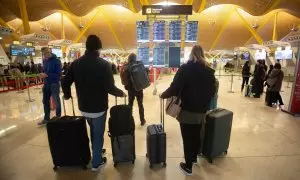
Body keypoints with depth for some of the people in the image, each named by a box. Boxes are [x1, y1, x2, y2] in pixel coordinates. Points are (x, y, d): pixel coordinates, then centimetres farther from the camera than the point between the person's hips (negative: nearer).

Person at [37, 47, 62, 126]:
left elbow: (59, 74, -18)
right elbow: (45, 70, 18)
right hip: (46, 84, 7)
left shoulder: (56, 61, -13)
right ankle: (46, 118, 29)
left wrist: (47, 75, -24)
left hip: (54, 84, -7)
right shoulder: (44, 60, 9)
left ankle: (58, 118, 20)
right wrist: (42, 74, -4)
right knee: (45, 101, 14)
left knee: (56, 101, 4)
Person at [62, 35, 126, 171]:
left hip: (83, 107, 5)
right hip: (99, 107, -5)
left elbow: (65, 82, 2)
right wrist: (121, 93, -3)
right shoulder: (103, 64, -17)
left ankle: (96, 152, 47)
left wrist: (67, 95, 21)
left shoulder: (76, 63, -1)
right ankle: (96, 162, 28)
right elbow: (110, 88, -21)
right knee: (98, 134, 13)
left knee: (93, 130, 28)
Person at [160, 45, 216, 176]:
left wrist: (164, 95, -2)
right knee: (196, 135, 23)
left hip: (187, 110, -5)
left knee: (187, 138, 7)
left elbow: (175, 87, -18)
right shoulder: (208, 70, 4)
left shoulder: (185, 68, -12)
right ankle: (194, 157, 45)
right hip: (202, 111, 6)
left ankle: (188, 166, 22)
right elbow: (212, 91, 9)